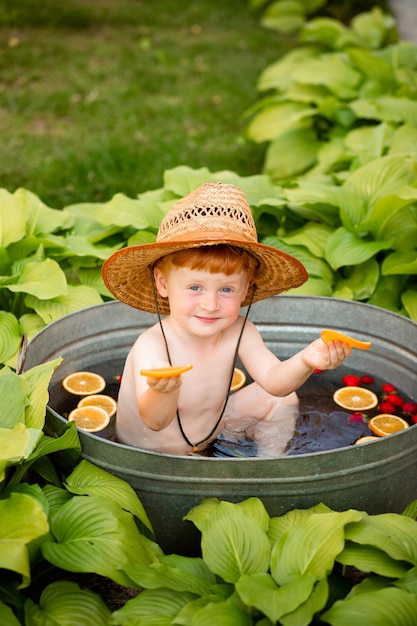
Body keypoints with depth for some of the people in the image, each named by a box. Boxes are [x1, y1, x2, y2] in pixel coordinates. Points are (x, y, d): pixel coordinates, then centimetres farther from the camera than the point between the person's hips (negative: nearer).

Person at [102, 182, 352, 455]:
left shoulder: (238, 332, -18)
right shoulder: (151, 346, -35)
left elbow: (274, 380, -24)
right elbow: (155, 422, -46)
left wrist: (305, 361, -45)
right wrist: (163, 392, -69)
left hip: (212, 431, 5)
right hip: (148, 457, -5)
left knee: (282, 400, 0)